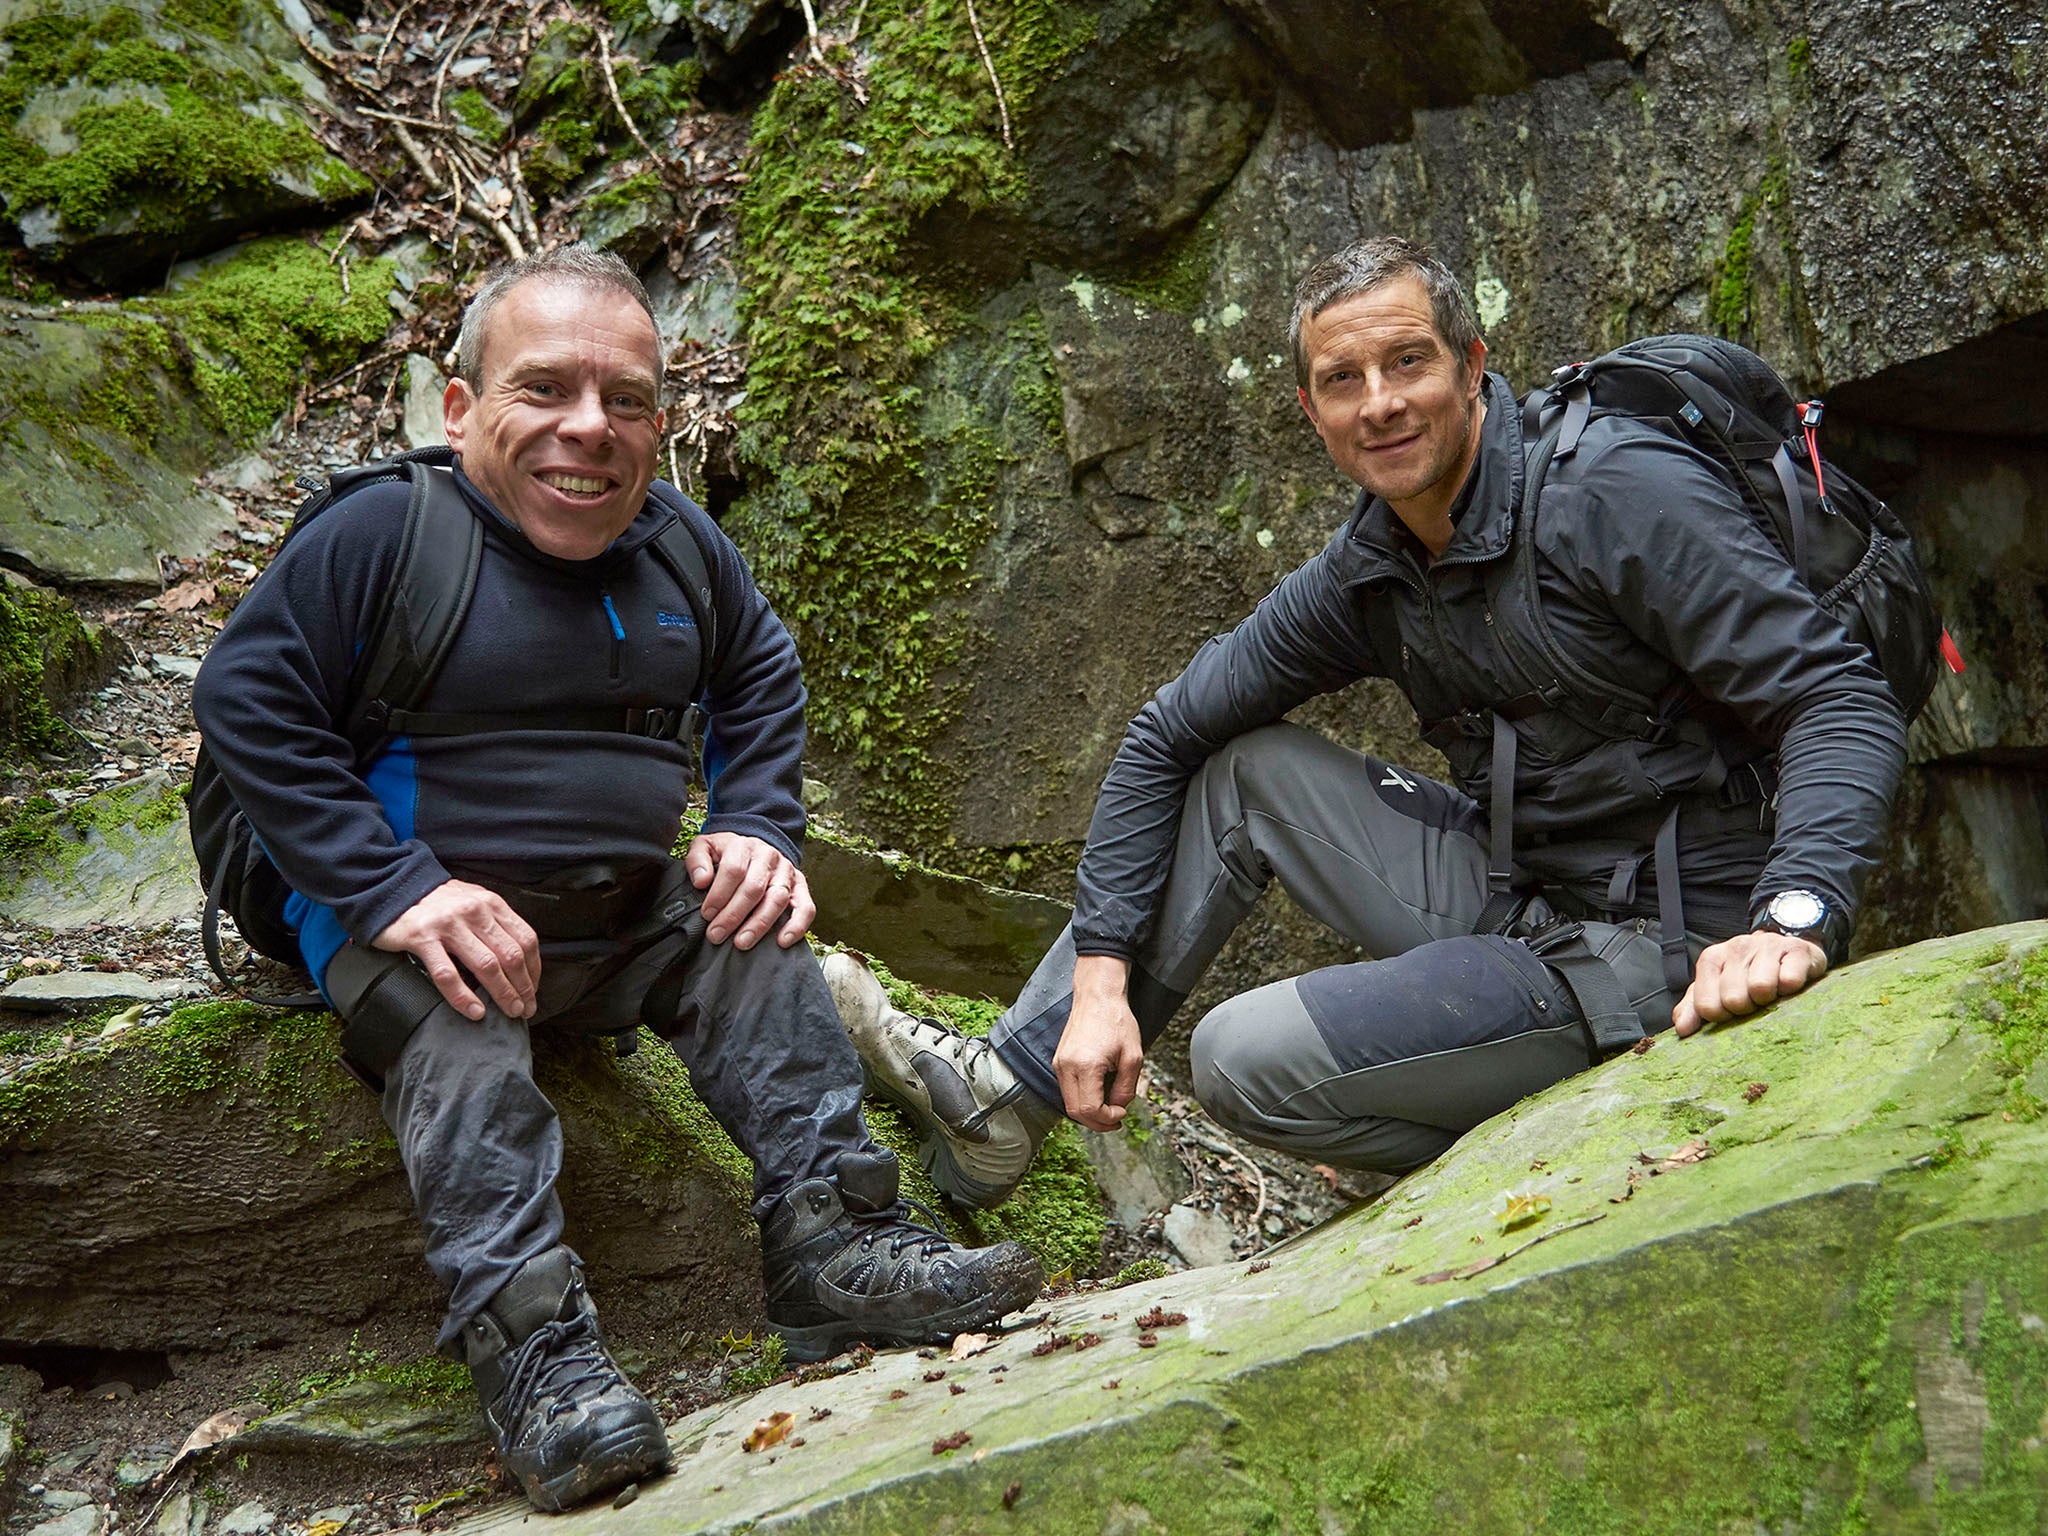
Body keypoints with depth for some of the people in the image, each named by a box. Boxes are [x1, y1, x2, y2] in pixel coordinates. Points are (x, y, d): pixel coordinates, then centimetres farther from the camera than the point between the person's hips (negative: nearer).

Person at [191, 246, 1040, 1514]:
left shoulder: (684, 545, 4)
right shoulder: (382, 533, -13)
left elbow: (764, 681, 20)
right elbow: (248, 699, -13)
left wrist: (757, 830, 1)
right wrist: (393, 890, -23)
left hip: (632, 913, 5)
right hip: (415, 919, -5)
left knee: (764, 960, -13)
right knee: (464, 1036, -32)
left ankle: (836, 1240, -15)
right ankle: (531, 1341, -38)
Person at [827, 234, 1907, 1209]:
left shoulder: (1619, 493, -18)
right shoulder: (1363, 578, 4)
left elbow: (1842, 702, -22)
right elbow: (1164, 740, 10)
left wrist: (1795, 922, -38)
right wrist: (1101, 975, 2)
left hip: (1662, 957, -7)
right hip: (1512, 899, 7)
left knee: (1247, 1060, -17)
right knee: (1245, 771, 3)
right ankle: (1003, 1091, 7)